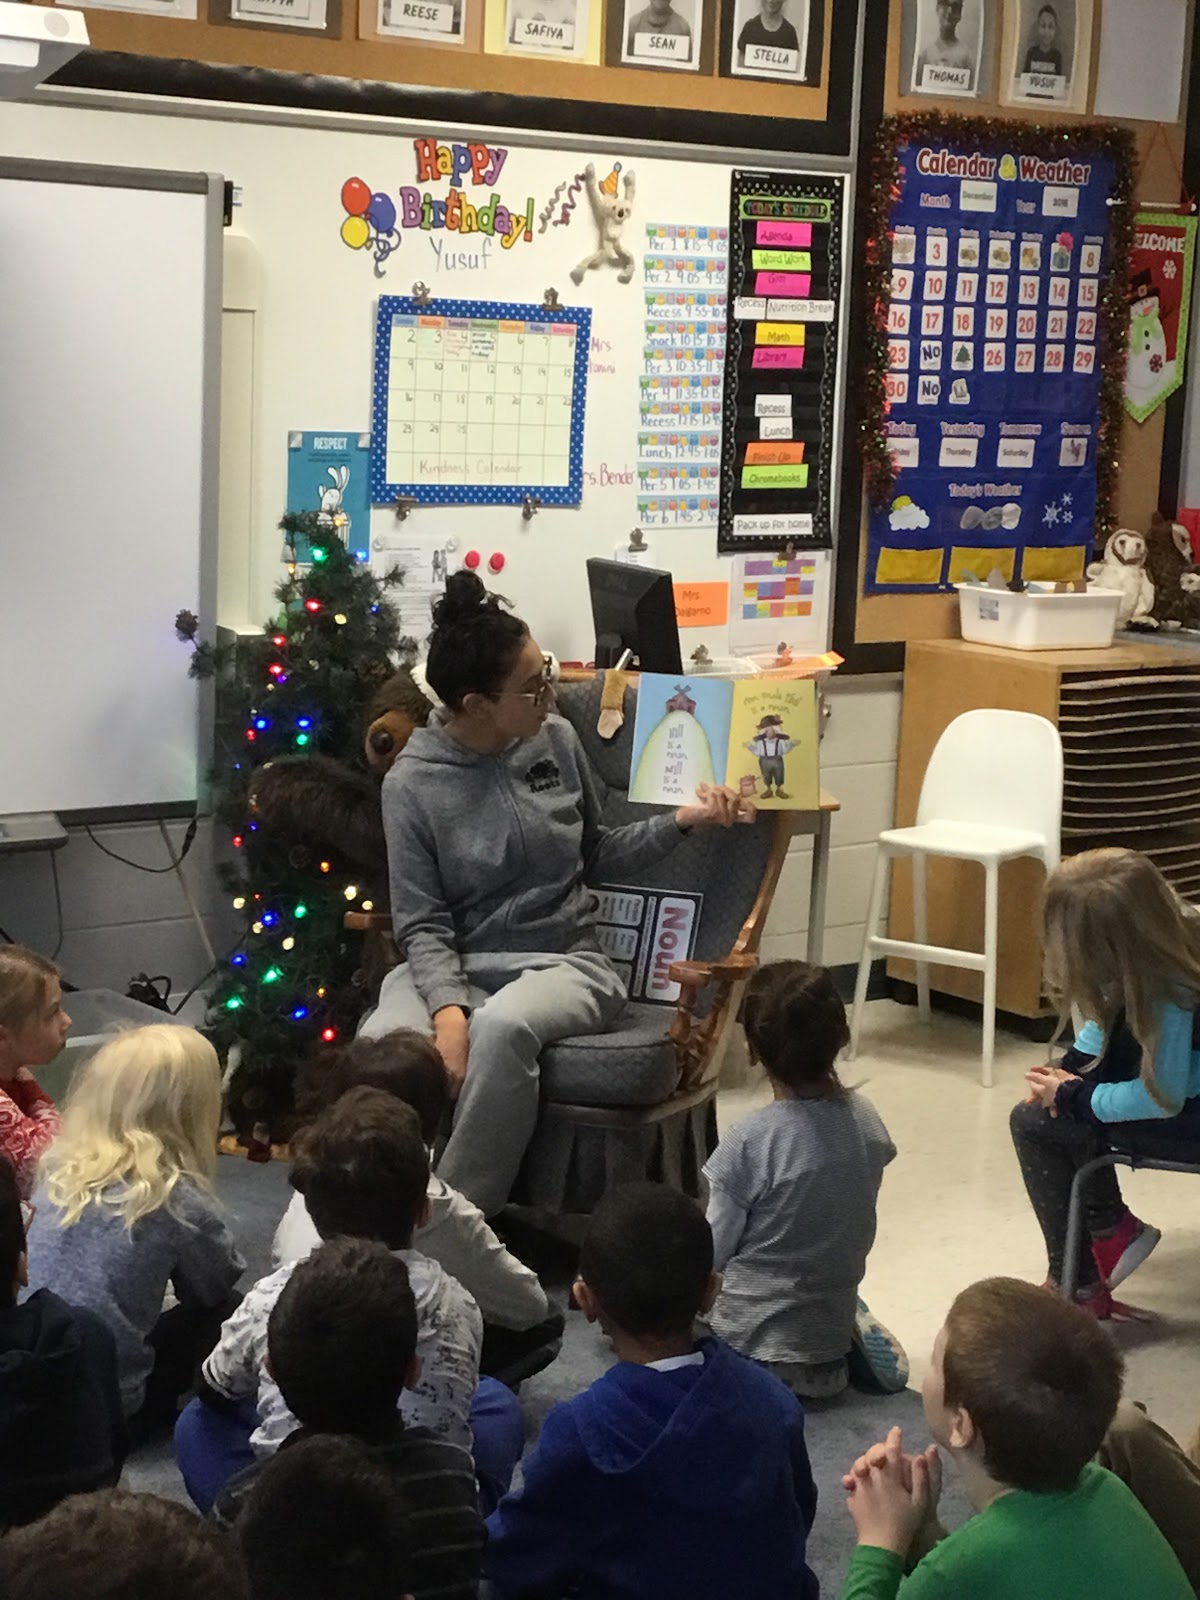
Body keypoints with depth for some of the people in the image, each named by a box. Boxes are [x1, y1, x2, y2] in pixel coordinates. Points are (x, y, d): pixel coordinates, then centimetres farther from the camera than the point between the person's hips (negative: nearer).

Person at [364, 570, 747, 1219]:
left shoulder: (556, 740, 3)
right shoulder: (413, 782, -6)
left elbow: (598, 858, 17)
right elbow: (422, 924, -8)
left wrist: (681, 822, 3)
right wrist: (448, 1008, -26)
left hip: (564, 960, 1)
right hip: (458, 965, -1)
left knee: (502, 1028, -36)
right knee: (385, 1043, -35)